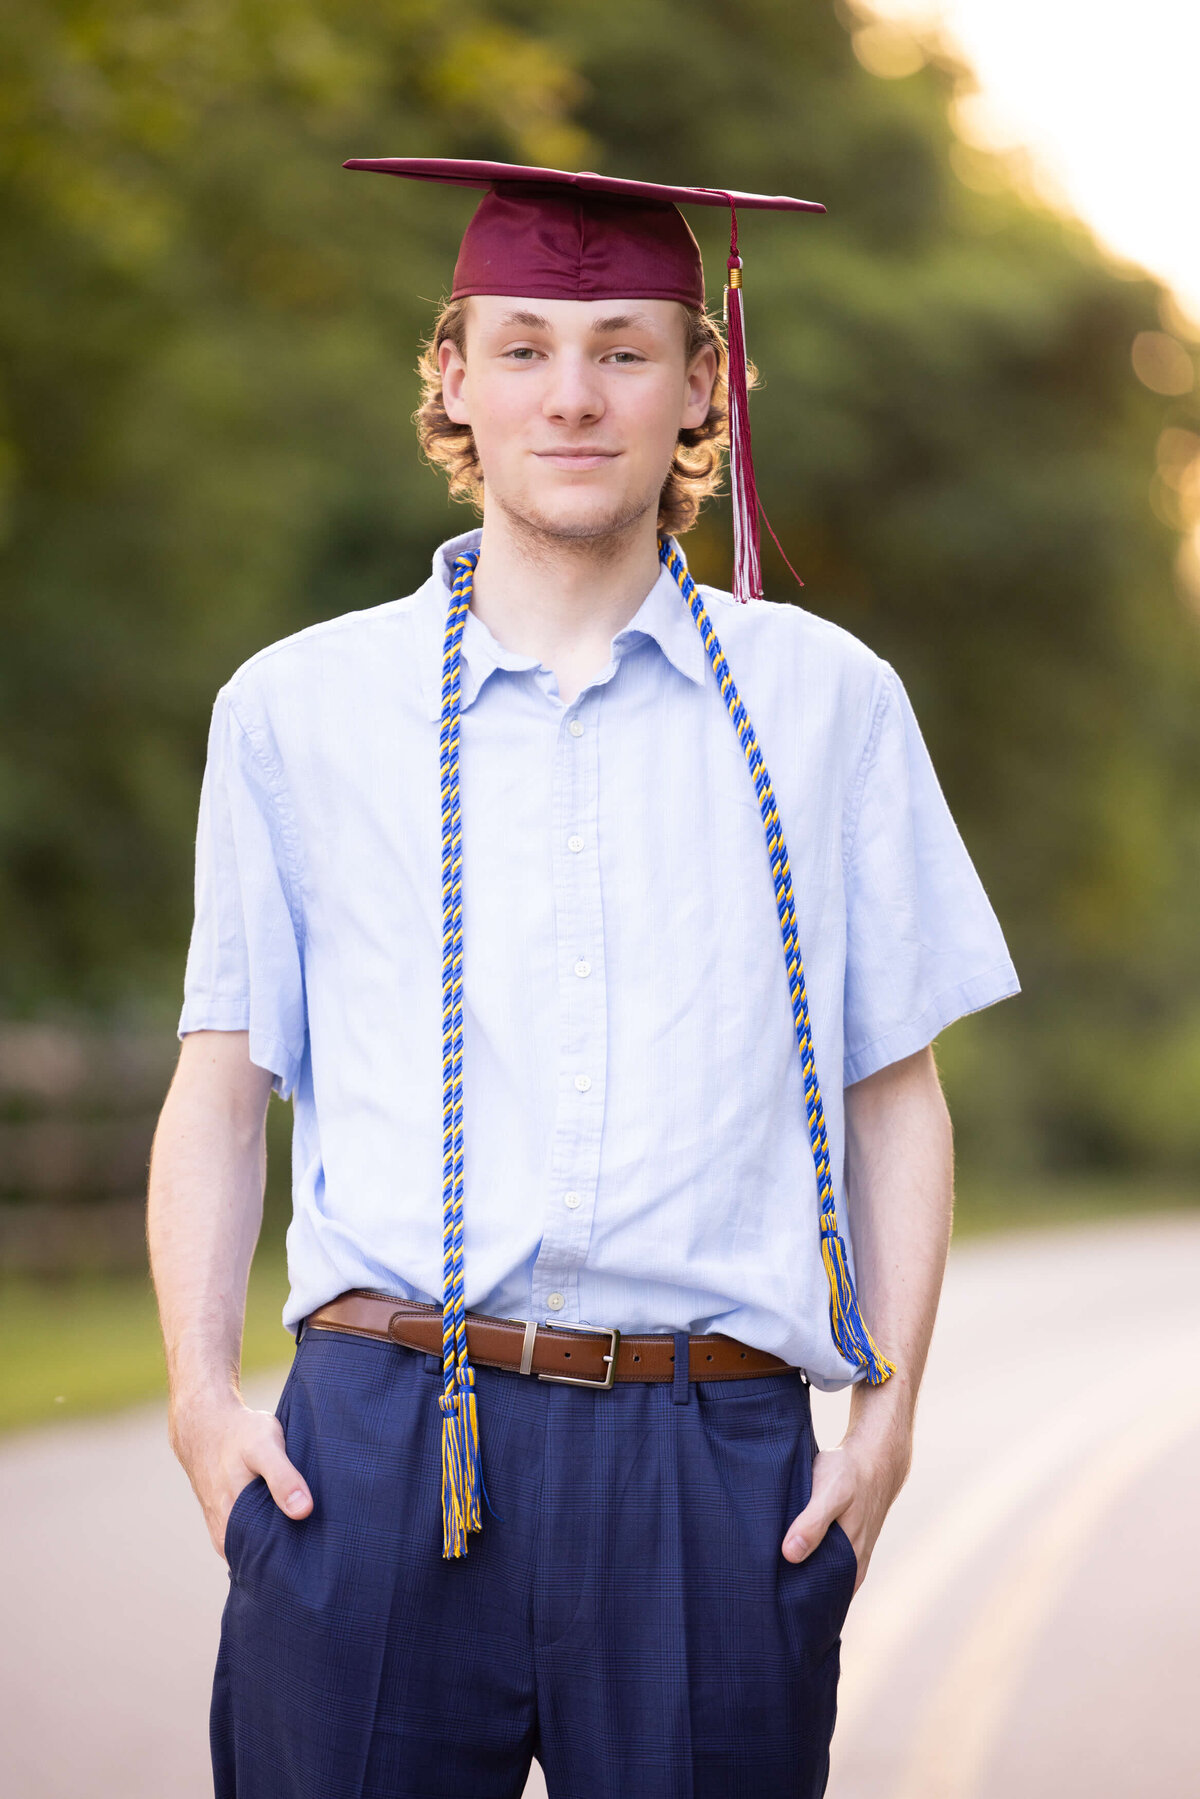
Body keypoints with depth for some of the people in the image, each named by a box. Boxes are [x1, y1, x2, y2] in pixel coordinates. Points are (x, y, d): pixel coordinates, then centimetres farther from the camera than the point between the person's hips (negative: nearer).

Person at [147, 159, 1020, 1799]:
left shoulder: (823, 702, 9)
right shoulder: (299, 710, 9)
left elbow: (899, 1094, 12)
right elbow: (221, 1090, 12)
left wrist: (891, 1407, 2)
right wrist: (204, 1393, 0)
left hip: (718, 1477, 0)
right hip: (381, 1461, 0)